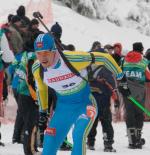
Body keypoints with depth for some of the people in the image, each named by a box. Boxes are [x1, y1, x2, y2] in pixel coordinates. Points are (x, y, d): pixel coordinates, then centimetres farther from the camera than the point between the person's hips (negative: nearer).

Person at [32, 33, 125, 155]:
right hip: (62, 108, 5)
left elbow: (104, 58, -17)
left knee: (79, 136, -29)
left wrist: (119, 75, -4)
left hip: (85, 105, -4)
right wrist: (43, 111, 15)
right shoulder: (37, 69, -14)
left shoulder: (72, 59, -29)